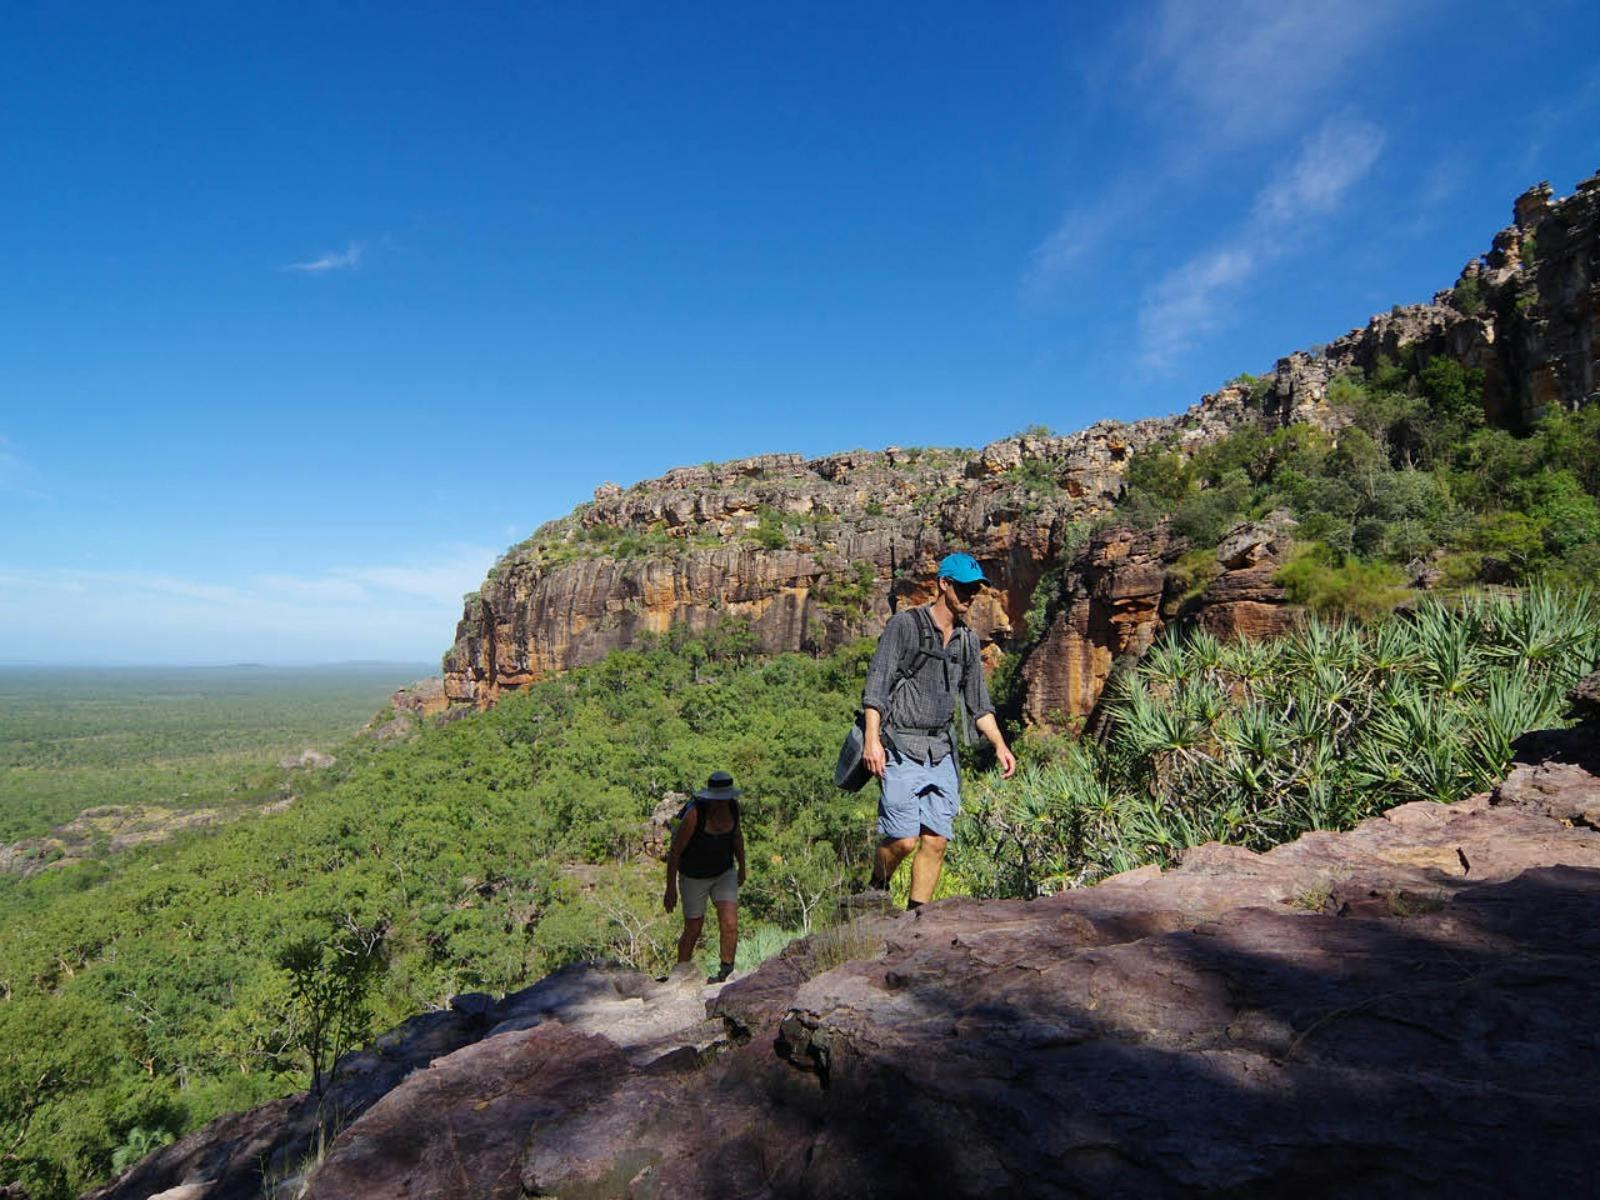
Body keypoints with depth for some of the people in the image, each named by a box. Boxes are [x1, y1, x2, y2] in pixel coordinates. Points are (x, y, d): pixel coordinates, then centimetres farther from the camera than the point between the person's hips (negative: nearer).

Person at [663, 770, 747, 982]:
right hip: (694, 877, -4)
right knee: (692, 932, 9)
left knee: (730, 926, -9)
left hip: (724, 873, 4)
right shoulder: (694, 814, -29)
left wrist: (742, 867, 16)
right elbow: (675, 851, -21)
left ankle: (726, 973, 9)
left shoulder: (732, 806, -13)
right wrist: (671, 888, -16)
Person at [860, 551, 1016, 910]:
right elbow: (876, 683, -12)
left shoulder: (967, 639, 13)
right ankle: (876, 888, 19)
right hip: (901, 748, -6)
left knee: (936, 840, 3)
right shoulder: (905, 624, -6)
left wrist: (1000, 745, 7)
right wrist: (872, 739, -22)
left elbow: (978, 700, 19)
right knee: (904, 839, -10)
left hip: (941, 752, 6)